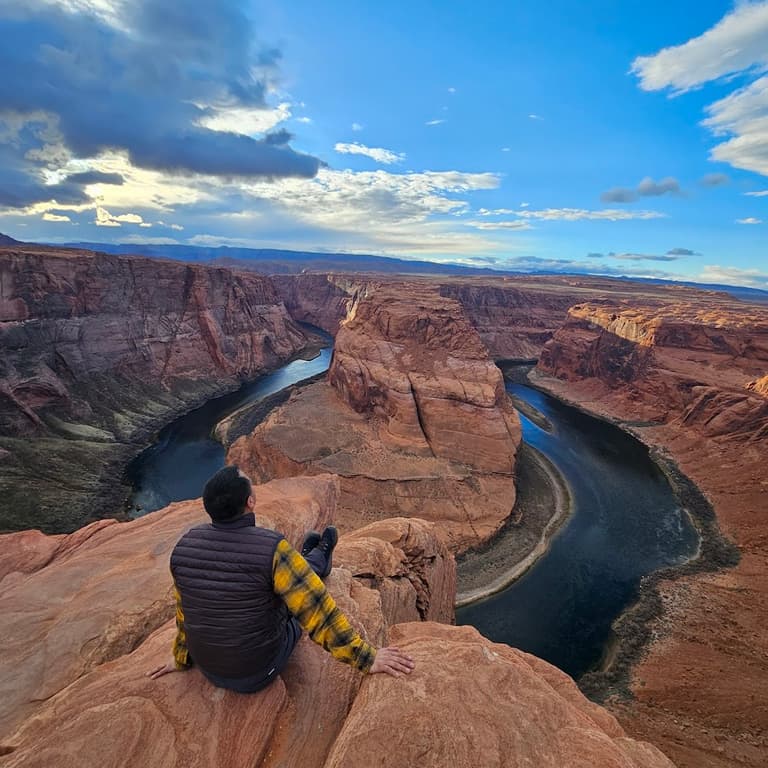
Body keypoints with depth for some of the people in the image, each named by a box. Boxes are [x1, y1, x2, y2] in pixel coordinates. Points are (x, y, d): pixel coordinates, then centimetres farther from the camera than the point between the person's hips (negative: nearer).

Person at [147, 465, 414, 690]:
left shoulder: (186, 544, -15)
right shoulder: (271, 548, -33)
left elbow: (185, 610, 3)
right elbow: (318, 612, -29)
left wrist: (181, 658, 20)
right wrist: (367, 658, -17)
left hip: (210, 668, 5)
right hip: (259, 671, -4)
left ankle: (309, 559, 53)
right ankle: (319, 558, 51)